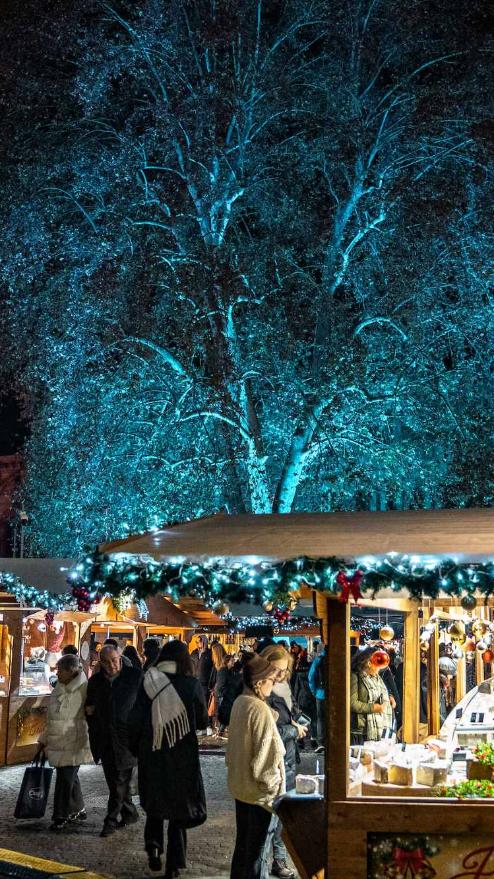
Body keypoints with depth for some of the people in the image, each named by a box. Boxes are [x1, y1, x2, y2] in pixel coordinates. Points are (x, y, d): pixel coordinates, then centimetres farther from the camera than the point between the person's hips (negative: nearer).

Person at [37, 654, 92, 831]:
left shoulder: (84, 689, -15)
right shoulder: (59, 688, 10)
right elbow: (51, 717, 18)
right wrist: (45, 739, 19)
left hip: (73, 744, -7)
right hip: (58, 743, 7)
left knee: (66, 778, -3)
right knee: (69, 776, 16)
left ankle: (62, 816, 9)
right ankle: (78, 810, 30)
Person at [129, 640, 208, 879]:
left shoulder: (147, 684, -8)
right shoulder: (191, 685, -11)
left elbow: (135, 721, -3)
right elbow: (202, 721, 0)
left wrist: (136, 748, 12)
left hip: (151, 754, 1)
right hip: (183, 757, -1)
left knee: (154, 804, 23)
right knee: (179, 808, 12)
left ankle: (153, 847, 7)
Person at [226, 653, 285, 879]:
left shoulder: (239, 702, 1)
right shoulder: (261, 710, -23)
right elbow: (266, 754, -22)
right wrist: (272, 786, -12)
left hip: (239, 785, 8)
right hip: (258, 790, -8)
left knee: (242, 843, 20)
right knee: (255, 848, 7)